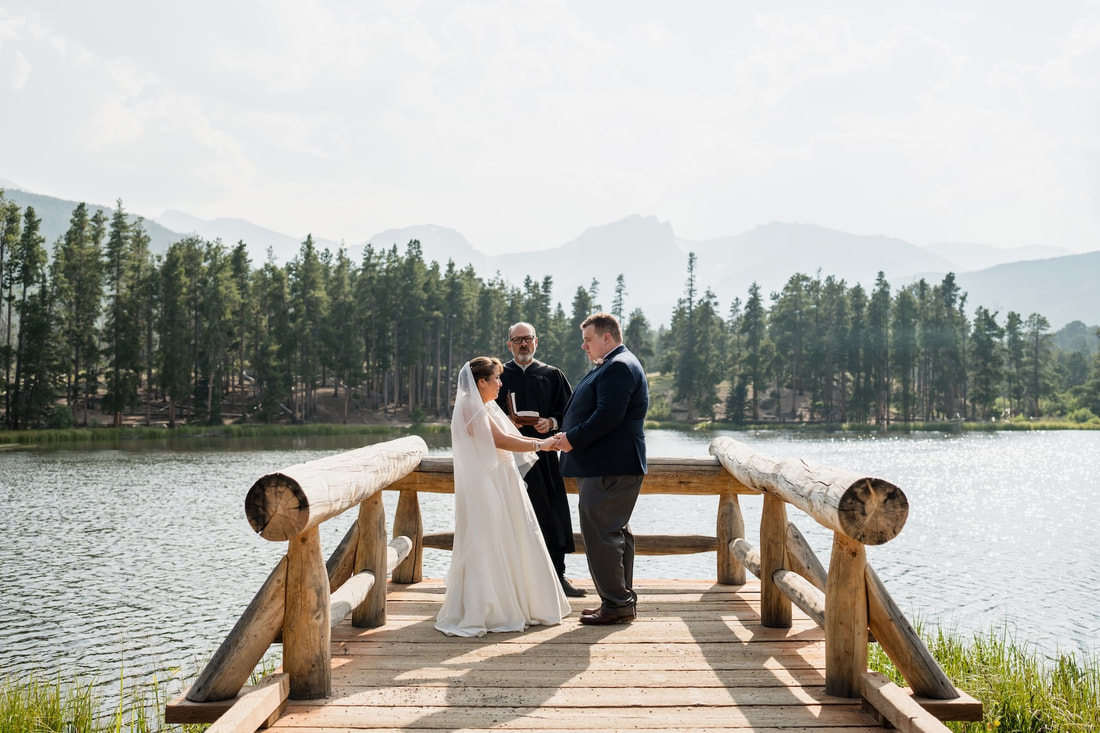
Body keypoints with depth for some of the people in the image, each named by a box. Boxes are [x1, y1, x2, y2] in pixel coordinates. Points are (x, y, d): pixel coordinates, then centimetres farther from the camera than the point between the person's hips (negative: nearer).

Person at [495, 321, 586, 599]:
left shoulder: (552, 375, 9)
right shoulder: (498, 376, 8)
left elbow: (569, 412, 8)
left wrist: (551, 423, -10)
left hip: (544, 453, 1)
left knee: (552, 516, 0)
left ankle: (557, 575, 10)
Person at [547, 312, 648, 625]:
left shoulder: (619, 367, -15)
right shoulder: (615, 365, 20)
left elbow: (608, 415, -25)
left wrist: (573, 439, -17)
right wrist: (569, 436, 10)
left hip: (610, 469, -11)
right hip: (608, 467, 11)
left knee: (599, 533, -9)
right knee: (615, 532, 14)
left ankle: (617, 604, -4)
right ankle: (622, 600, 21)